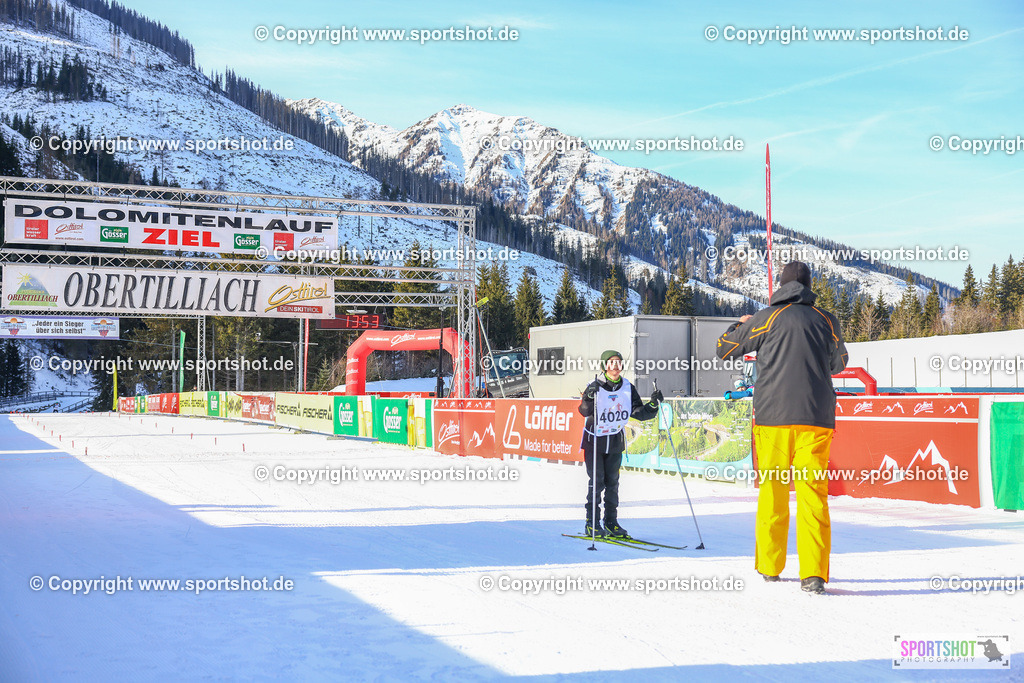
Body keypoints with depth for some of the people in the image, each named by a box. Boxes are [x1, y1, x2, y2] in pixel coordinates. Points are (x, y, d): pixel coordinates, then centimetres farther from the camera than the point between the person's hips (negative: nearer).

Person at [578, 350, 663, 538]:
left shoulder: (628, 388, -1)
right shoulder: (595, 386, -14)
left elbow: (639, 413, -2)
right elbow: (584, 411, -27)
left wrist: (653, 405, -19)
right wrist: (588, 398, -47)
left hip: (615, 440, 4)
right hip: (594, 439, -4)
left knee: (612, 482, 9)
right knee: (596, 481, -6)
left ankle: (611, 522, 17)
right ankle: (592, 524, 3)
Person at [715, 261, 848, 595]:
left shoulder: (767, 318, 1)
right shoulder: (826, 320, 8)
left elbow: (724, 349, 12)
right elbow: (839, 362, 26)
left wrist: (741, 325, 32)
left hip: (773, 417, -1)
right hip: (816, 417, 1)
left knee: (773, 490, 10)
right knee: (813, 492, -1)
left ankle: (769, 566, 18)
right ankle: (813, 573, -10)